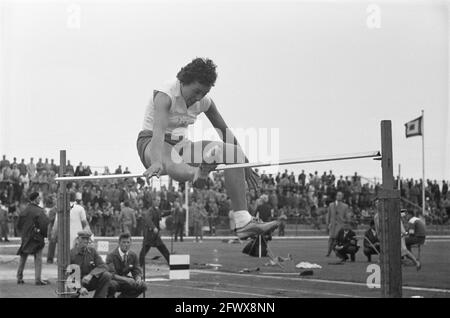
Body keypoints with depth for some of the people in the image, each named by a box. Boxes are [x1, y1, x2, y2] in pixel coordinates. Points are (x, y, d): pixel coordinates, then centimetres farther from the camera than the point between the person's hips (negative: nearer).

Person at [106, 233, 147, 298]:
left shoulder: (133, 255, -1)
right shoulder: (111, 256, -17)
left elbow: (137, 272, 1)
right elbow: (111, 274, -26)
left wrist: (138, 278, -24)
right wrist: (126, 279, -40)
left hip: (125, 281, 5)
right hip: (115, 281, -5)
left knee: (143, 286, -18)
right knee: (111, 284, -40)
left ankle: (122, 297, 2)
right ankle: (110, 296, -6)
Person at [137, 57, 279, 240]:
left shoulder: (204, 101, 0)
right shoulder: (165, 95, -21)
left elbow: (226, 132, 11)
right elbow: (158, 130, -38)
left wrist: (244, 163, 13)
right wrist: (157, 161, -56)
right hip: (151, 145, -5)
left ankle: (243, 223, -22)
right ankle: (199, 173, -69)